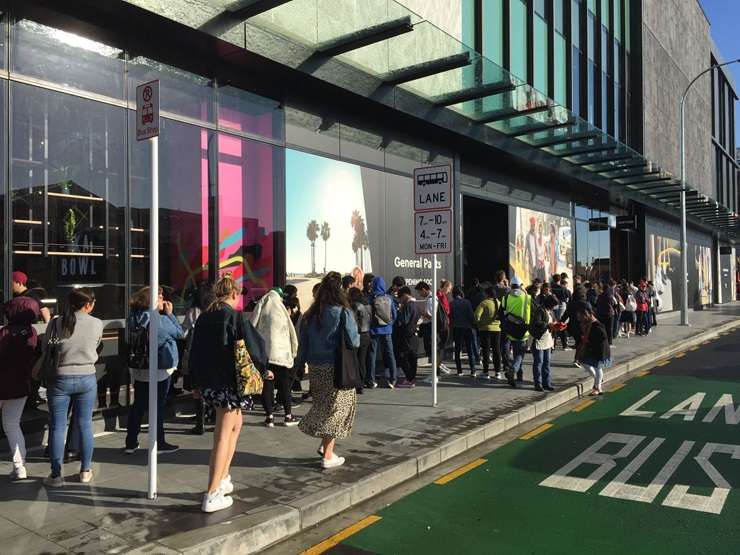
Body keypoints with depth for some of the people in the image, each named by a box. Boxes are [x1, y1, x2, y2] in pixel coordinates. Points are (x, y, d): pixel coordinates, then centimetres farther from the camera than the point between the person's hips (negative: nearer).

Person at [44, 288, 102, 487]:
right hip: (87, 379, 1)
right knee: (85, 425, 11)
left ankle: (56, 475, 13)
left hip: (60, 379, -1)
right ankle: (86, 471, 20)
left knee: (57, 427, 8)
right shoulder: (97, 324, -8)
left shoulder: (56, 323, -8)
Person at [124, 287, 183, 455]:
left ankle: (131, 443, 19)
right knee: (158, 407, 5)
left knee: (138, 406, 14)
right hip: (159, 371, -6)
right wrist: (169, 314, -1)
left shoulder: (134, 318, 0)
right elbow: (179, 333, -7)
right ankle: (159, 444, 14)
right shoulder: (161, 320, -19)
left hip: (138, 370, 6)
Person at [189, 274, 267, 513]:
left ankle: (223, 479, 26)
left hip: (206, 382, 7)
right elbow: (253, 345, -10)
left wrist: (196, 383, 22)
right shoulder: (237, 317, -11)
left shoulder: (203, 318, 7)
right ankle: (212, 495, 2)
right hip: (228, 381, -7)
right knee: (223, 436, -1)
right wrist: (264, 370, 8)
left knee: (235, 424, 23)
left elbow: (195, 351, 13)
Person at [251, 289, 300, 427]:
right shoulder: (280, 311, -2)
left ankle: (269, 416, 6)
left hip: (263, 354, 2)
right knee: (285, 385, 6)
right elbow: (291, 333, 1)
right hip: (281, 354, -2)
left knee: (267, 384, 5)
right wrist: (293, 352, 11)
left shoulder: (259, 312, 4)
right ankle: (288, 416, 11)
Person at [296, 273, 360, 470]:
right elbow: (354, 341, -14)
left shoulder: (310, 315, 4)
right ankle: (328, 455, 8)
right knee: (336, 408, 5)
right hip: (337, 369, -5)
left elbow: (302, 343, 6)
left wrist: (301, 364, 12)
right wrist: (358, 337, 7)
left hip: (316, 369, 5)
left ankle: (324, 444, 19)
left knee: (323, 407, 21)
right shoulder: (343, 313, -11)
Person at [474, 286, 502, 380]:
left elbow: (477, 314, -19)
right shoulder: (499, 303, 3)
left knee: (485, 351, 3)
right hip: (497, 329, 4)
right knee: (496, 351, 11)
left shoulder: (484, 303, -11)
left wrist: (479, 323, -4)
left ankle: (485, 372, 4)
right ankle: (498, 372, 14)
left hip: (485, 329, -4)